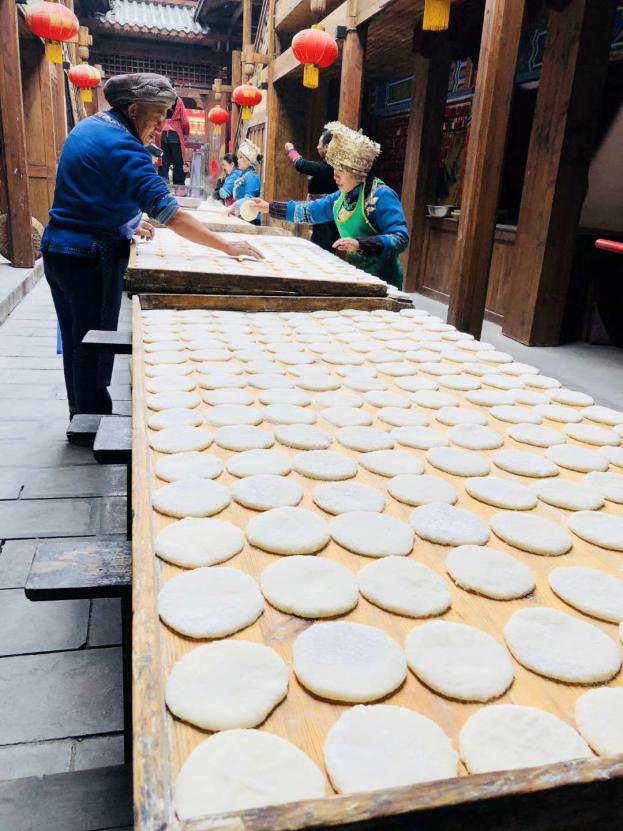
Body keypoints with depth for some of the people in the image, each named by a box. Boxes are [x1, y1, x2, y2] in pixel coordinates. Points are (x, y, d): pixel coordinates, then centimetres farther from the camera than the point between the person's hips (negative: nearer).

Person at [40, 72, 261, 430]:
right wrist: (228, 246, -24)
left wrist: (128, 222, 17)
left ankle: (81, 418, 31)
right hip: (92, 257, -9)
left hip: (59, 249, 9)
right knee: (95, 346, 3)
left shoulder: (88, 126, 11)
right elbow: (170, 213, -26)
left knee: (76, 341, 17)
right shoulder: (122, 146, -19)